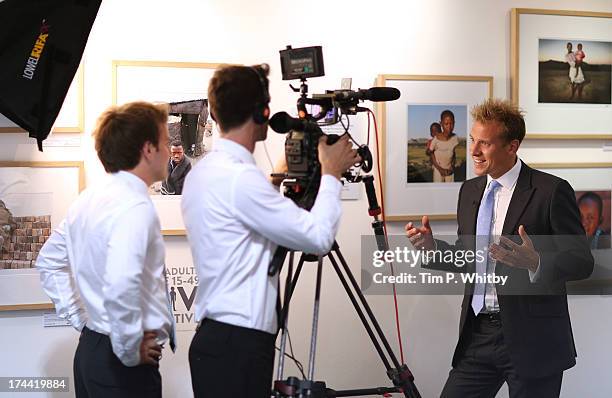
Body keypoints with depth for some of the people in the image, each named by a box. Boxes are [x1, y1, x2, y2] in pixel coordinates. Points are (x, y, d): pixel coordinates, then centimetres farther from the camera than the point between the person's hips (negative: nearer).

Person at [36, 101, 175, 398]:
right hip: (124, 366, -9)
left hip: (90, 348, 9)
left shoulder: (88, 199, 8)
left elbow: (49, 261, 21)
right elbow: (121, 289, -33)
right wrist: (131, 351, -19)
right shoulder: (135, 207, -19)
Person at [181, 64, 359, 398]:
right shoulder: (240, 178, -18)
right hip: (237, 345, -9)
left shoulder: (201, 173, 11)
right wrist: (331, 174, -1)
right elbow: (318, 236, -14)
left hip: (214, 337, 10)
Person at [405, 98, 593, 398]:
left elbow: (582, 262, -10)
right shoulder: (470, 190, 11)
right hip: (477, 334, 6)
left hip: (530, 339, -5)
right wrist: (433, 247, -1)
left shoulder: (551, 191, -9)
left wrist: (536, 263, -29)